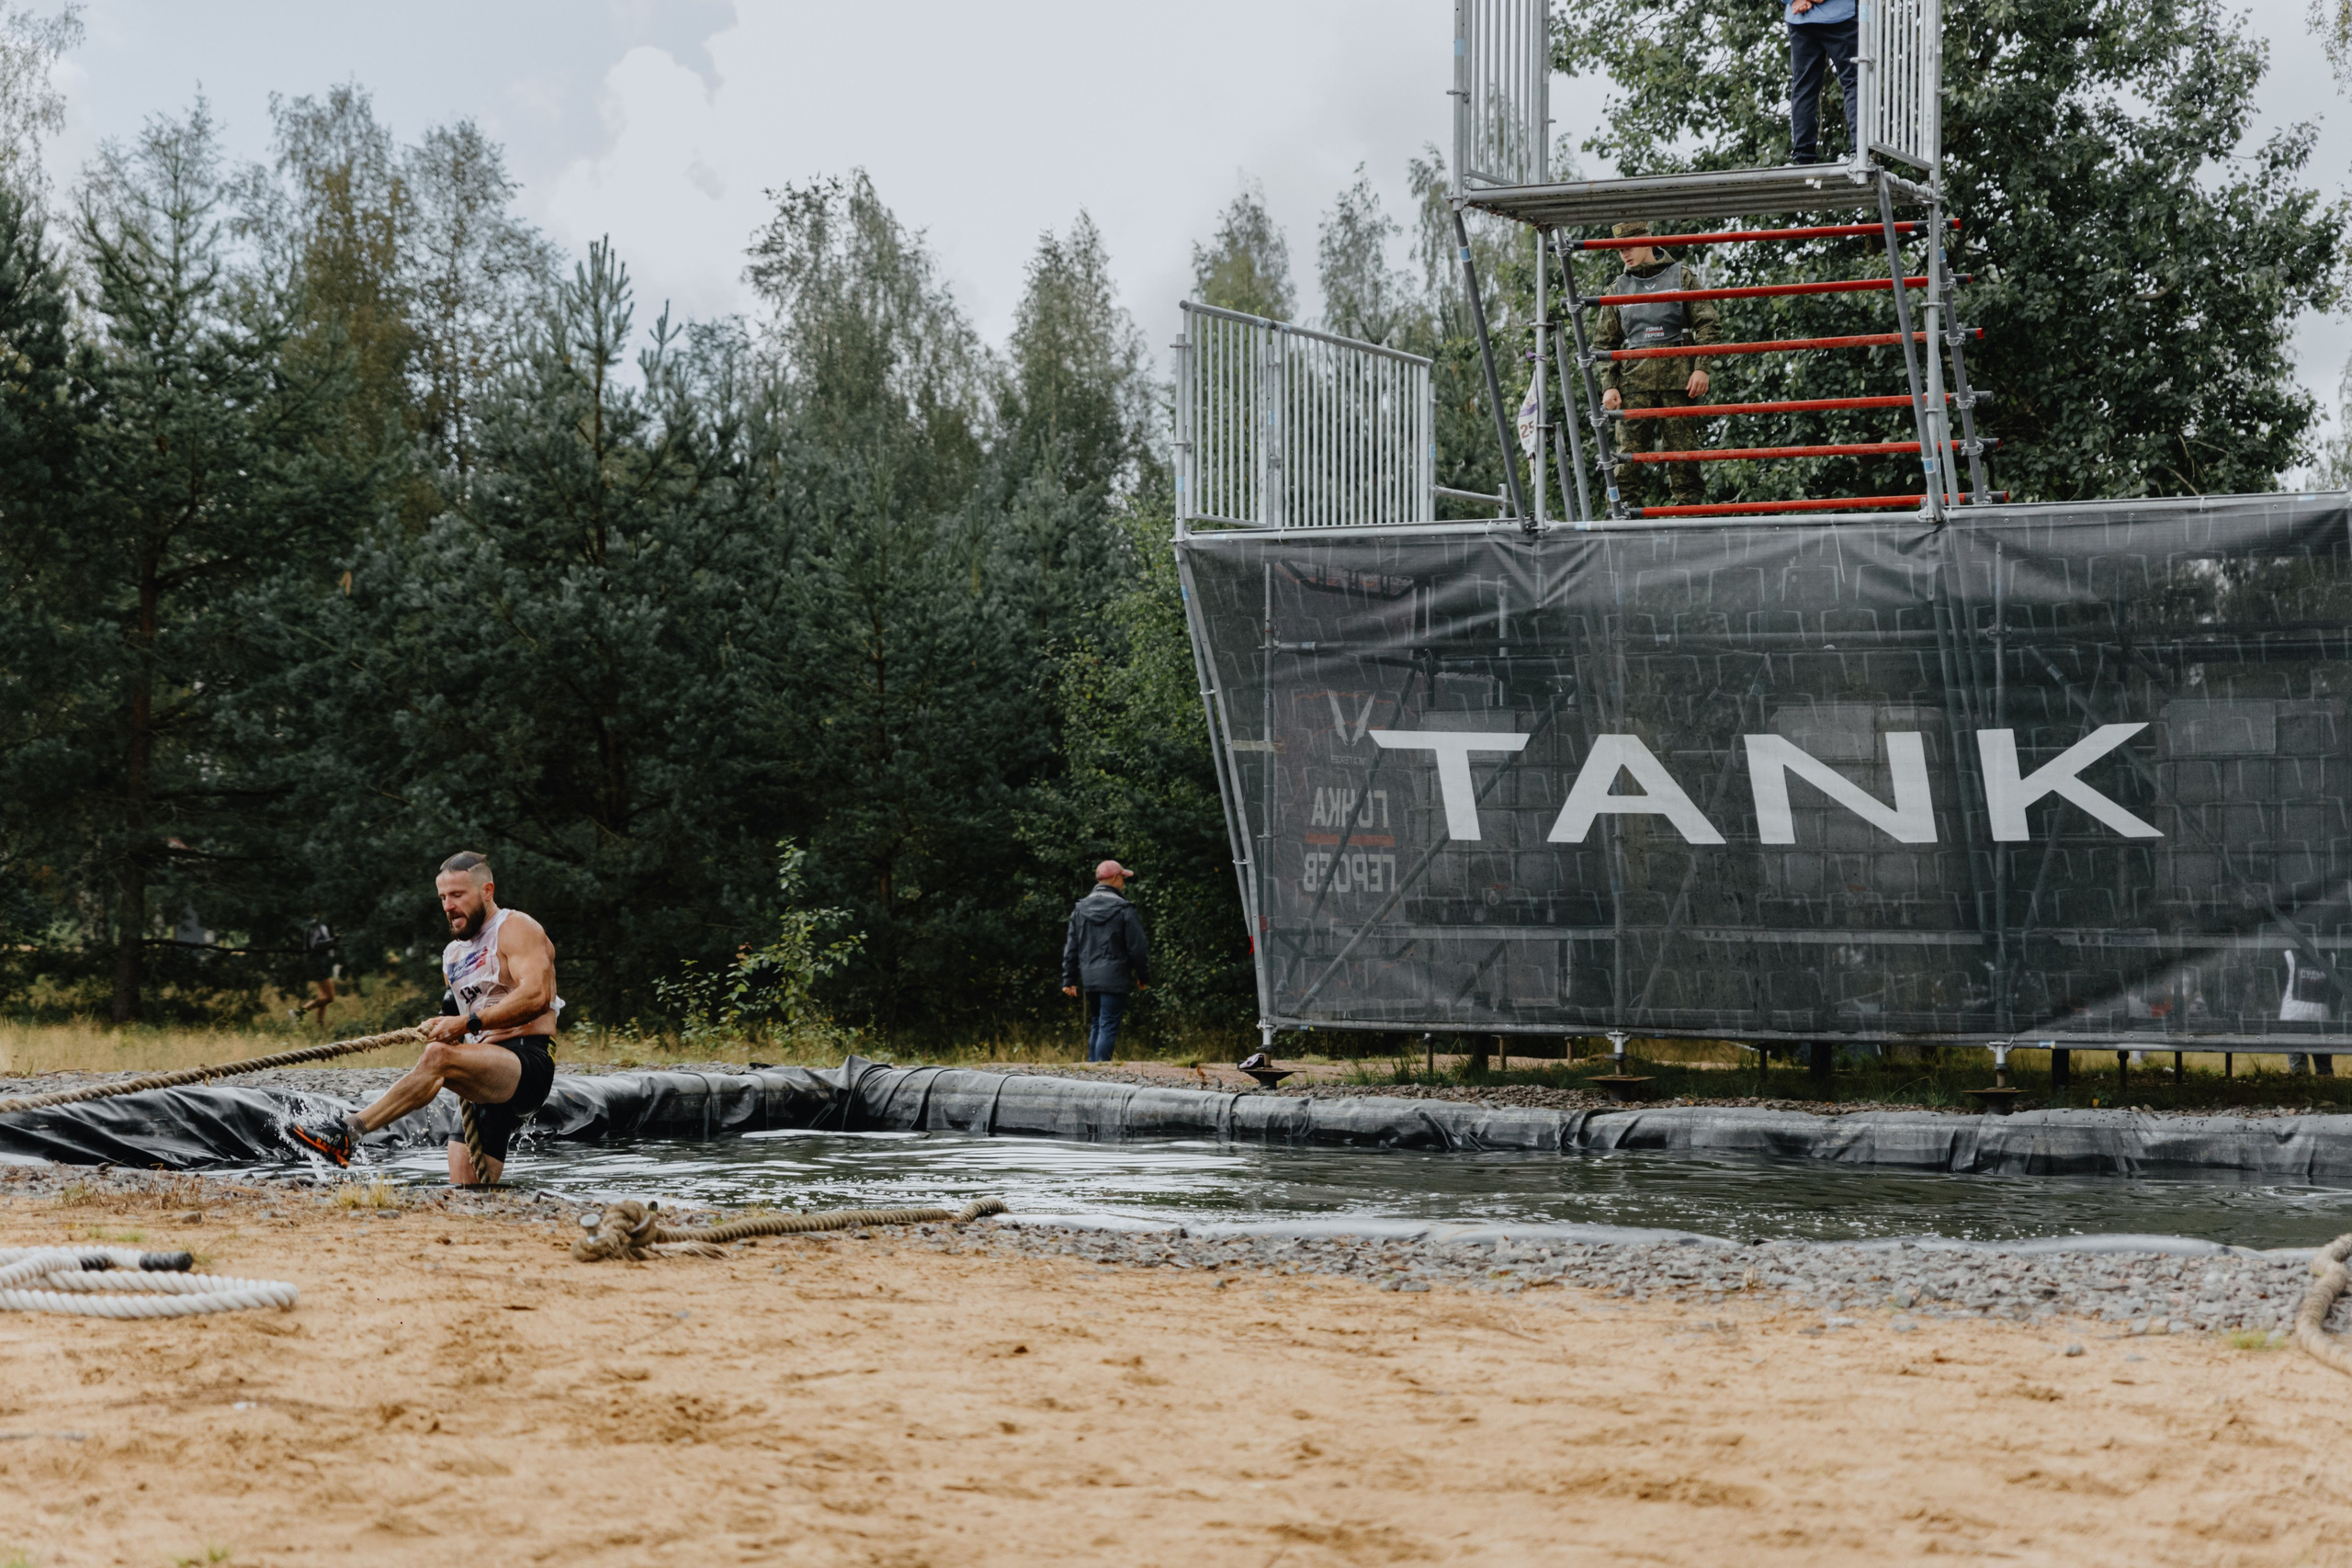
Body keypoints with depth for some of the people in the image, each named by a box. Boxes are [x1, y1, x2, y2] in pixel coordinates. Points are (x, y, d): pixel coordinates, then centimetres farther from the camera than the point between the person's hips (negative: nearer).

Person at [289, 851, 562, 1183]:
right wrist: (440, 1026, 7)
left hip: (530, 1065, -9)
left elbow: (536, 996, -19)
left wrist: (470, 1022, -26)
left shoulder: (516, 928, -2)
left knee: (438, 1057, -33)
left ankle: (347, 1131, -36)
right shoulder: (453, 953, 23)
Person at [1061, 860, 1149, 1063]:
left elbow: (1071, 947, 10)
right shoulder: (1124, 910, -9)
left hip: (1089, 978, 6)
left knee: (1096, 1024, 18)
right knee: (1108, 1027, -5)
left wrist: (1069, 980, 14)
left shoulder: (1081, 908, 9)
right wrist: (1143, 976, 6)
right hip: (1115, 978, -6)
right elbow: (1137, 947, -7)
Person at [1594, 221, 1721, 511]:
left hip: (1678, 379, -2)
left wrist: (1702, 367, -6)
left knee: (1682, 450, -2)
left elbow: (1709, 324, 6)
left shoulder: (1681, 278, 9)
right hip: (1634, 382, 2)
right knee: (1628, 453, -8)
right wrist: (1609, 386, 3)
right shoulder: (1617, 289, 16)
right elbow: (1604, 343, 15)